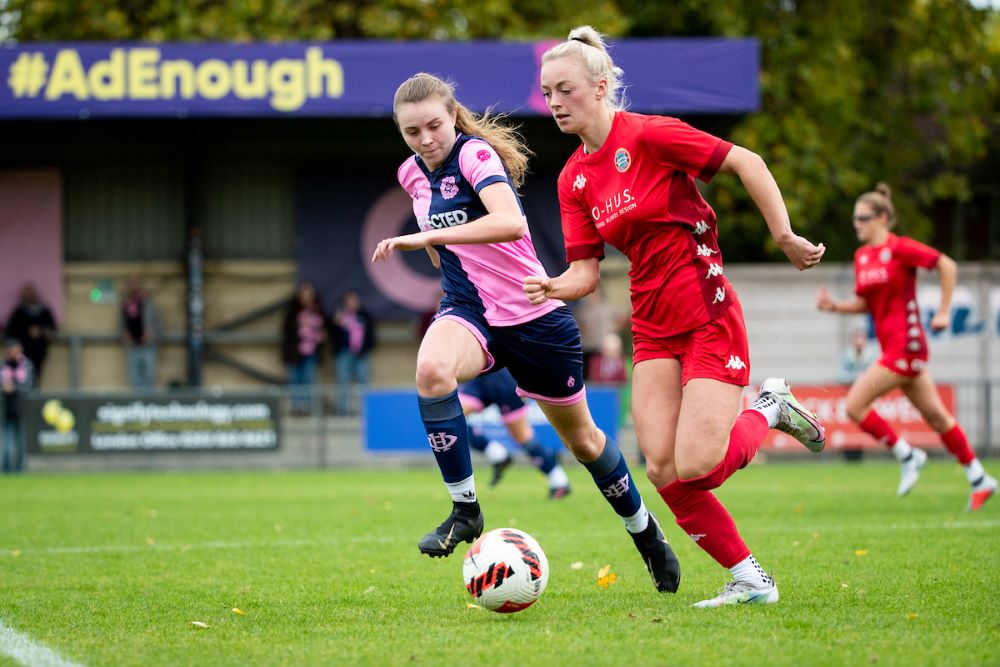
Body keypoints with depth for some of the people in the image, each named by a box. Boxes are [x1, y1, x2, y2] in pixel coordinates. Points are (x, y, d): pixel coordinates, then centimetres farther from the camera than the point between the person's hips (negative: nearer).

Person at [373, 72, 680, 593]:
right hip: (469, 310, 4)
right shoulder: (412, 174, 4)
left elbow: (509, 222, -36)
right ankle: (464, 510, -22)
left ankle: (644, 531, 37)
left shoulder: (476, 154, -17)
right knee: (431, 370, -33)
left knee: (581, 439, 11)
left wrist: (427, 237, -39)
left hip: (533, 315, -4)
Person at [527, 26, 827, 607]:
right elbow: (587, 273, 7)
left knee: (695, 467, -17)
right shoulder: (575, 179, 8)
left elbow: (746, 162, -11)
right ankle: (750, 579, 8)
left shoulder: (647, 135, -12)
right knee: (663, 470, -6)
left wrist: (785, 237, -13)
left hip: (710, 320, -7)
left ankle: (770, 410, 13)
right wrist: (554, 288, -15)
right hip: (653, 330, 7)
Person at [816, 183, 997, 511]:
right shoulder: (862, 256, 11)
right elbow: (865, 303, 17)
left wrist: (944, 311, -10)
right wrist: (835, 306, 0)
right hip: (893, 346, 8)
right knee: (936, 416, 13)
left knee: (855, 405, -12)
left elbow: (947, 265, -10)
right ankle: (979, 480, 20)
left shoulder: (899, 248, -11)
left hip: (905, 345, -8)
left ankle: (907, 456, 1)